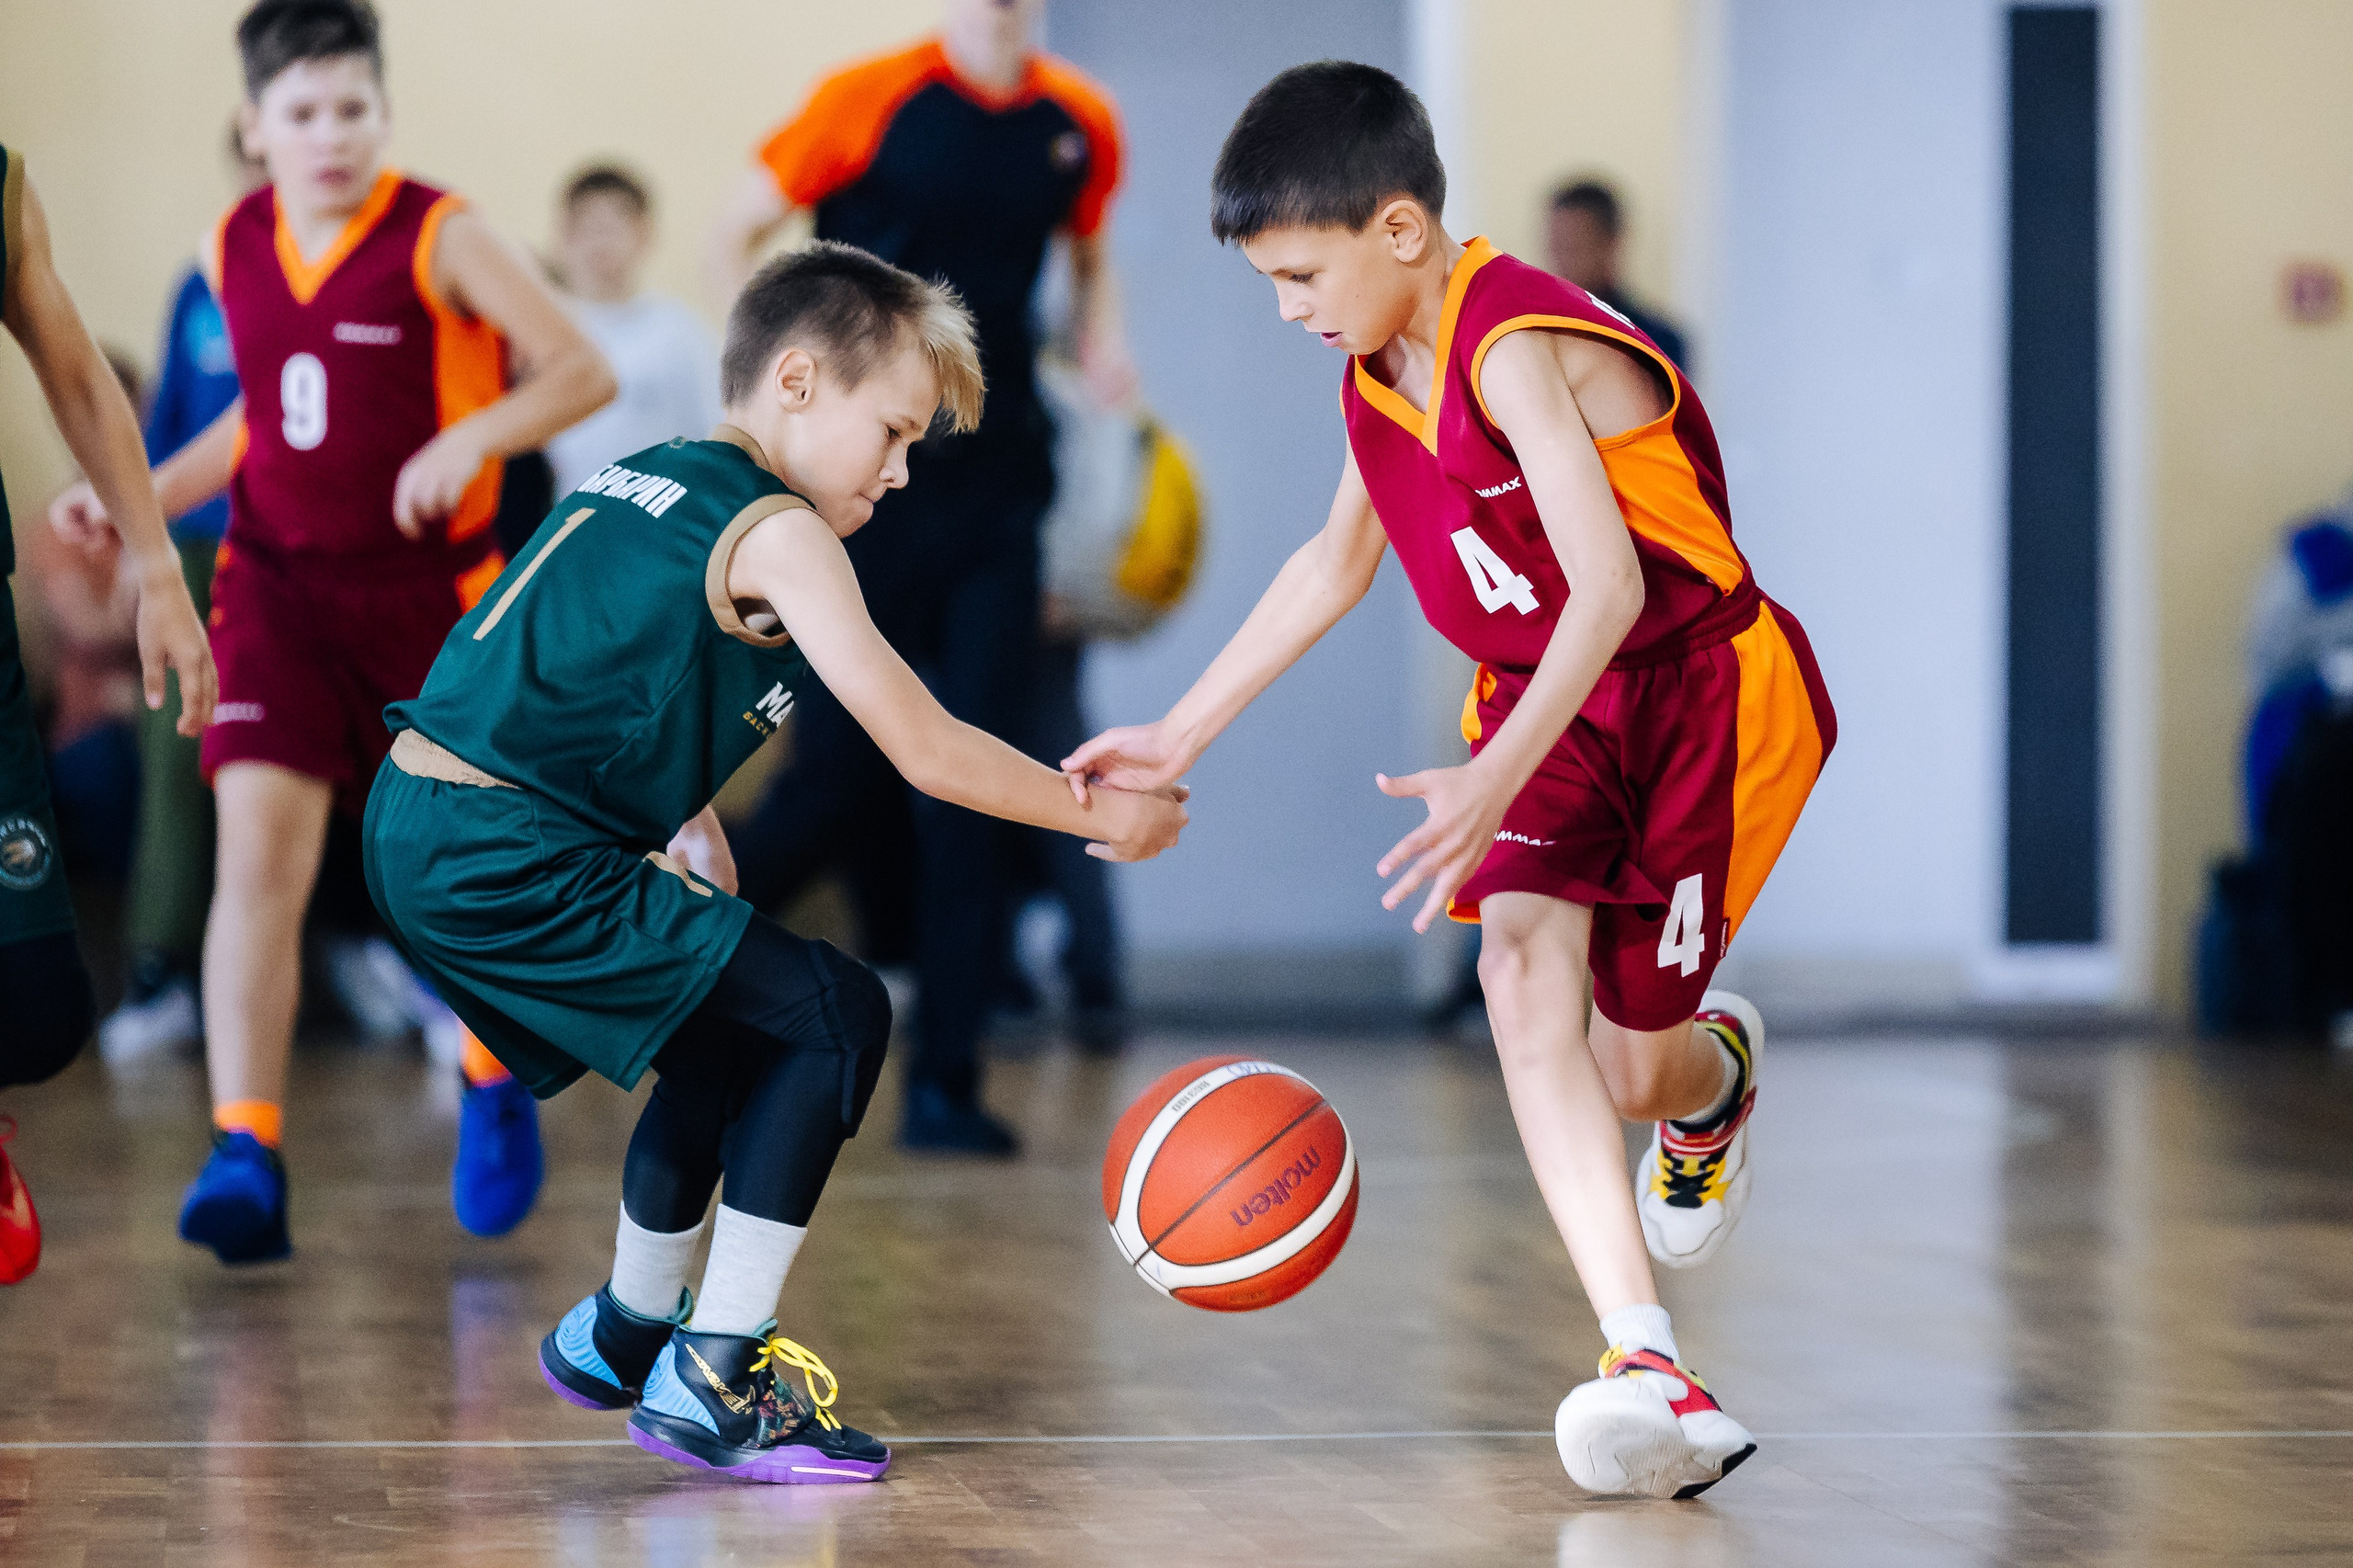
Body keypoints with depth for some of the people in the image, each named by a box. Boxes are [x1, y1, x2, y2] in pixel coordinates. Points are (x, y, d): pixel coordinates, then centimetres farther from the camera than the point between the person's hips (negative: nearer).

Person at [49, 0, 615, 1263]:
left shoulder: (438, 238, -10)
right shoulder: (235, 252, 4)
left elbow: (584, 372, -9)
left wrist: (473, 436, -25)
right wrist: (143, 494, 9)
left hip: (431, 590, -2)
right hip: (279, 584, 2)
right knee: (258, 850, -15)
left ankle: (495, 1084, 38)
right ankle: (245, 1158, -19)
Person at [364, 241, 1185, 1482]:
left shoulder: (643, 483, 19)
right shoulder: (777, 535, -8)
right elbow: (926, 750, -10)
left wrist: (683, 825, 17)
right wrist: (1103, 814, 2)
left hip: (420, 833, 9)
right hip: (514, 865, -9)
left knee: (728, 1042, 26)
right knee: (835, 1017, -4)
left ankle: (623, 1335, 42)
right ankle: (714, 1382, -5)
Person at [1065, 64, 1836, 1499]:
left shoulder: (1515, 348, -26)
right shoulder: (1382, 376, 2)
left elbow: (1611, 585, -35)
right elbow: (1336, 565, 20)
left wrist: (1497, 783, -46)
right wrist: (1183, 735, 18)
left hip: (1702, 690, -7)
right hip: (1548, 696, 7)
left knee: (1632, 1068, -4)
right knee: (1525, 964, -21)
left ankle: (1716, 1072, 39)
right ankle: (1648, 1363, -31)